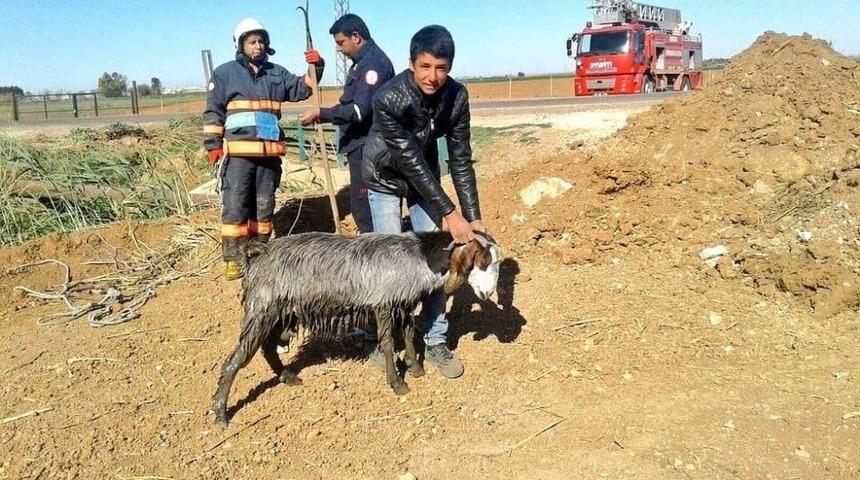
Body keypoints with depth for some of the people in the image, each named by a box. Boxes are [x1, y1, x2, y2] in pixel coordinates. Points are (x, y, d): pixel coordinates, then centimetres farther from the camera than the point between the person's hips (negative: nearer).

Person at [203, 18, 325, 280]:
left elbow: (301, 88, 13)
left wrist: (316, 67, -4)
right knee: (235, 206, -6)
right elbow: (213, 111, 5)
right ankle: (234, 259, 1)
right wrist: (213, 144, -2)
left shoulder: (277, 72, 16)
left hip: (270, 152, 4)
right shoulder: (225, 73, 5)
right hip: (238, 152, -4)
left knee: (264, 205, 10)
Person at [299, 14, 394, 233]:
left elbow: (360, 110, -24)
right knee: (363, 204, 15)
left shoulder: (373, 61, -15)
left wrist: (320, 113, -19)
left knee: (362, 206, -6)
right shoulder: (364, 61, 16)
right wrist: (324, 116, 13)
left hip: (366, 148, -10)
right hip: (362, 146, 10)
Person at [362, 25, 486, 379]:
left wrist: (473, 215, -20)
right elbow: (410, 161, -33)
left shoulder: (457, 96, -22)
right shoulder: (389, 99, -34)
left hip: (425, 176, 4)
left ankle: (435, 341, 11)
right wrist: (450, 214, -33)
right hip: (386, 178, -4)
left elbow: (461, 159, -15)